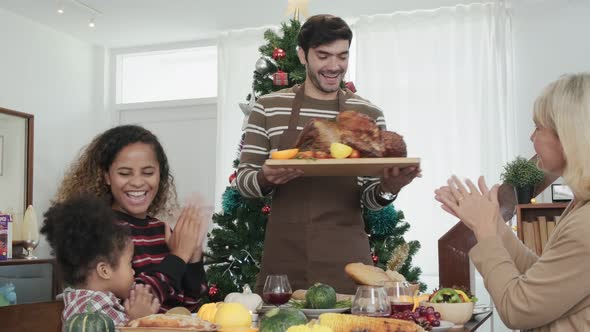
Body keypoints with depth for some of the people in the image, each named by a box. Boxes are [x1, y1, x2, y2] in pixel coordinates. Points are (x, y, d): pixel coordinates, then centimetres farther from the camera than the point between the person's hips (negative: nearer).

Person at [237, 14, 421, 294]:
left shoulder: (368, 114, 5)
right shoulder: (268, 107, 3)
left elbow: (370, 198, 7)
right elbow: (243, 179, 4)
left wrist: (388, 188, -15)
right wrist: (265, 179, -17)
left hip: (347, 258, 1)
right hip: (284, 256, 0)